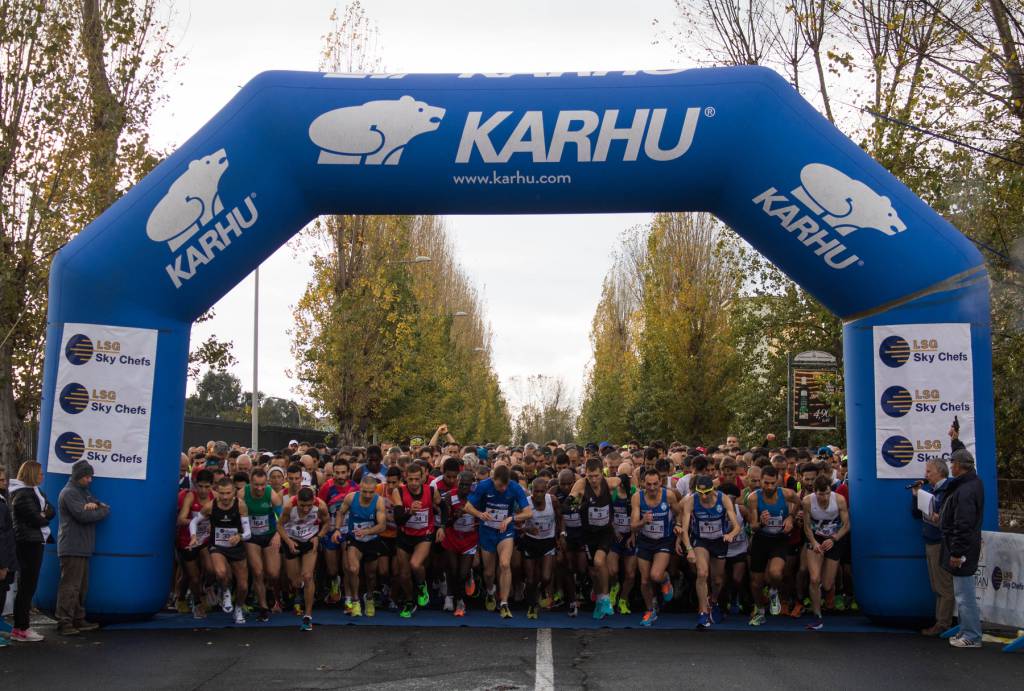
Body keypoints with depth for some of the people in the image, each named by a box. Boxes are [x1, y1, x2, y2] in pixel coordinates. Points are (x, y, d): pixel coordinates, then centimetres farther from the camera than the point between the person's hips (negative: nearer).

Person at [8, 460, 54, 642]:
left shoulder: (35, 491, 16)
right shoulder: (23, 494, -14)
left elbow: (51, 511, 11)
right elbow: (36, 520, -19)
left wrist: (44, 514, -10)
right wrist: (45, 518, 1)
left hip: (34, 542, 9)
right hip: (28, 543, -9)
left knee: (28, 586, 11)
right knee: (27, 586, -6)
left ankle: (21, 627, 16)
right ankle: (20, 629, -2)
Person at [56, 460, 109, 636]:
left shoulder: (83, 491, 20)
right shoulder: (69, 492, -10)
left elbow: (102, 505, 12)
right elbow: (83, 515, -20)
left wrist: (95, 506, -11)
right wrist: (103, 510, -6)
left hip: (82, 547, 10)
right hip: (71, 548, -10)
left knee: (81, 586, 13)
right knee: (70, 586, -10)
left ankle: (78, 620, 19)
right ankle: (64, 623, -9)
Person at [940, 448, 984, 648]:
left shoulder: (965, 491, -23)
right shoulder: (974, 482, 8)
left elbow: (963, 525, -24)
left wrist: (956, 552, -21)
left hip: (963, 549, -11)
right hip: (970, 546, 11)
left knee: (964, 595, -4)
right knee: (963, 594, 18)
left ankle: (971, 637, 2)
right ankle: (967, 631, 27)